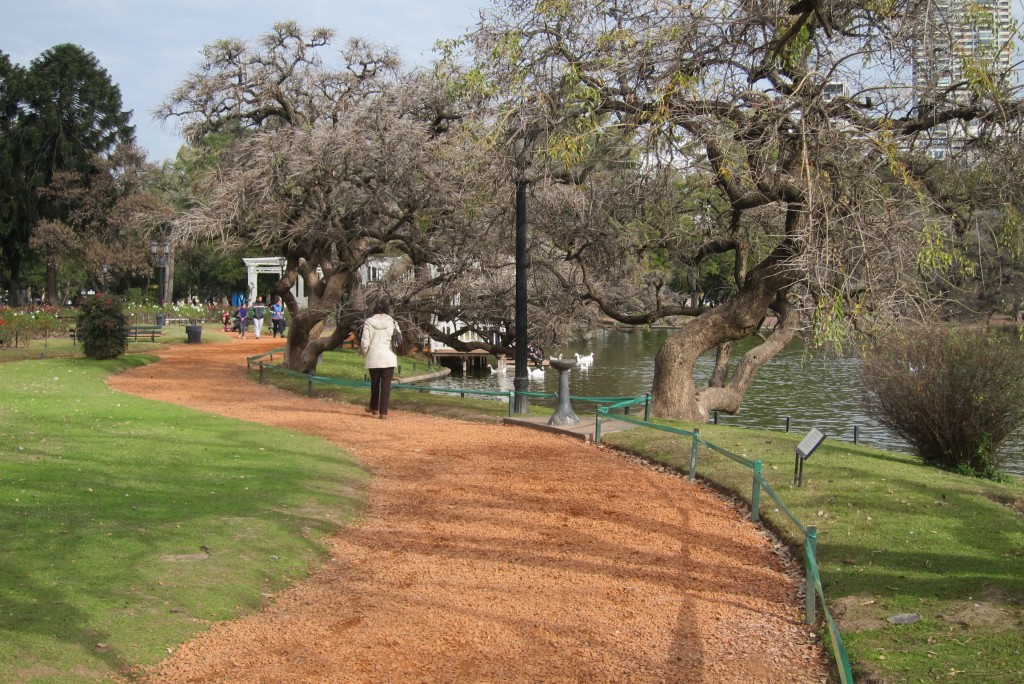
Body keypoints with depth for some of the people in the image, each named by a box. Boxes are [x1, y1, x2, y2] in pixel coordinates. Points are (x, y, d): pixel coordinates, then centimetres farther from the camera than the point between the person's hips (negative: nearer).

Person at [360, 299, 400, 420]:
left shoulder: (369, 322, -5)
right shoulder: (392, 322, -2)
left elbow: (365, 341, -5)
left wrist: (364, 351, 14)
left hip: (374, 357, 0)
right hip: (389, 358, 0)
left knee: (375, 384, 17)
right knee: (386, 385, 2)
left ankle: (374, 408, 32)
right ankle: (383, 412, -2)